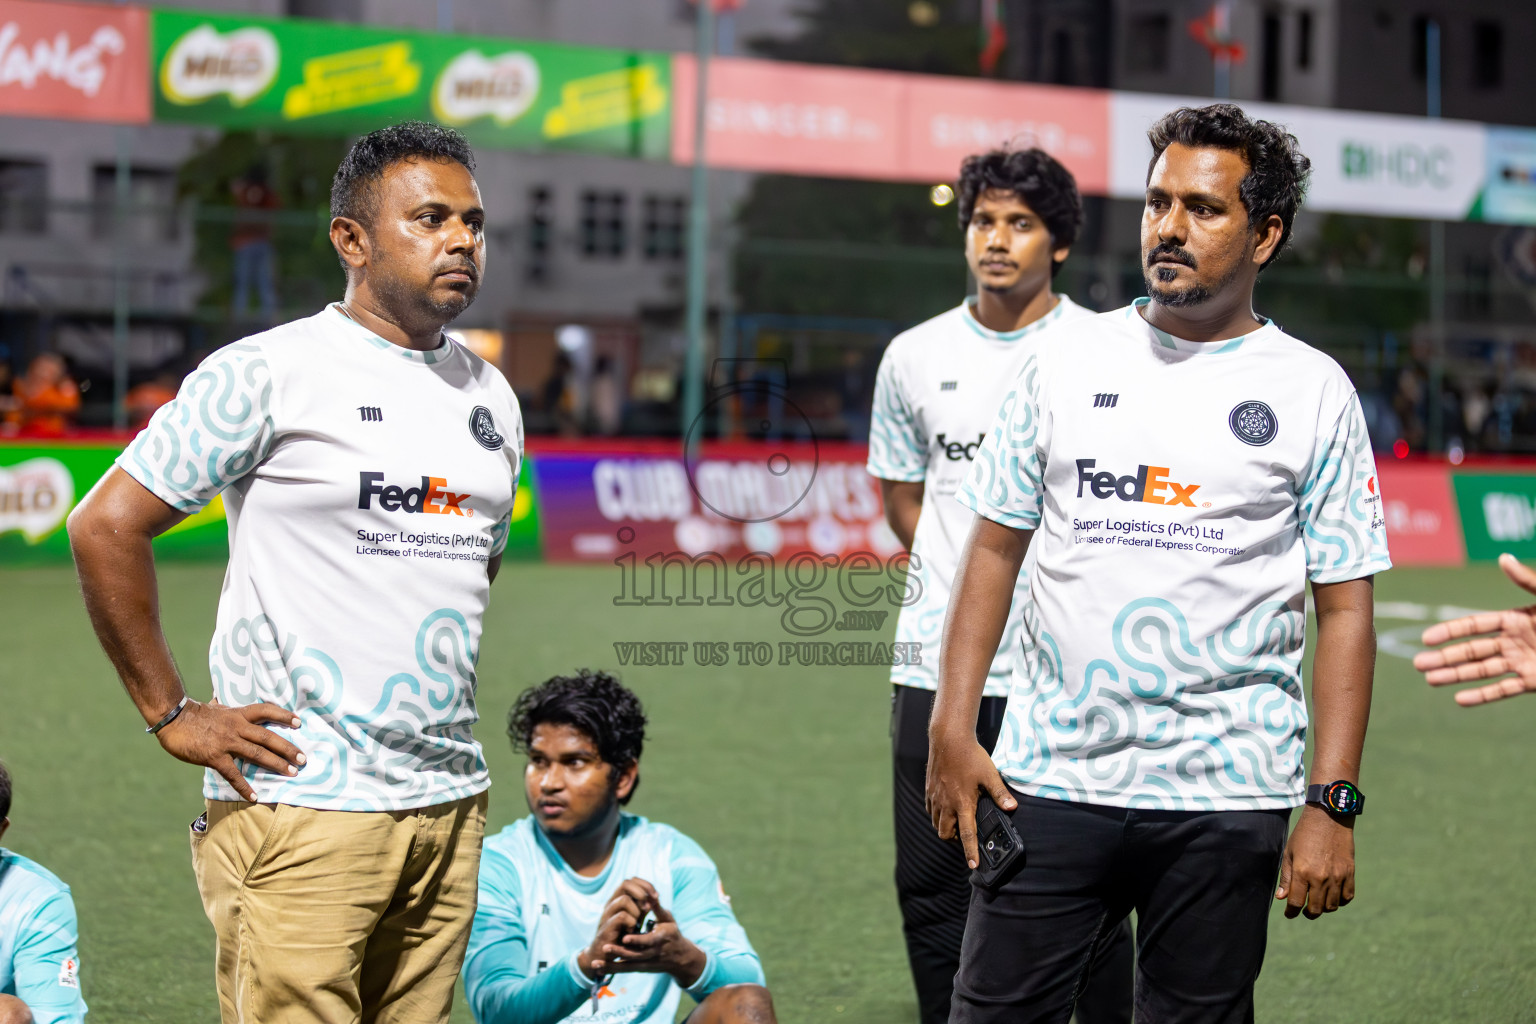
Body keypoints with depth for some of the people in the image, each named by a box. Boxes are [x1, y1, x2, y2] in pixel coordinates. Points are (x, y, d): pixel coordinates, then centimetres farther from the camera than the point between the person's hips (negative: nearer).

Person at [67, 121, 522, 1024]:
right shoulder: (270, 373, -6)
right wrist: (170, 714, -7)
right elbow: (106, 526, -7)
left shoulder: (492, 397, 15)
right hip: (301, 805, -6)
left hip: (450, 805, 7)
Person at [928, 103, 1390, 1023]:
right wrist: (953, 727, 1)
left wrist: (1332, 805, -6)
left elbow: (1345, 608, 1)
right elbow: (995, 545, 11)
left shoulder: (1312, 392, 2)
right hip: (1049, 775, 2)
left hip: (1227, 801, -1)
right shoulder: (1069, 360, 8)